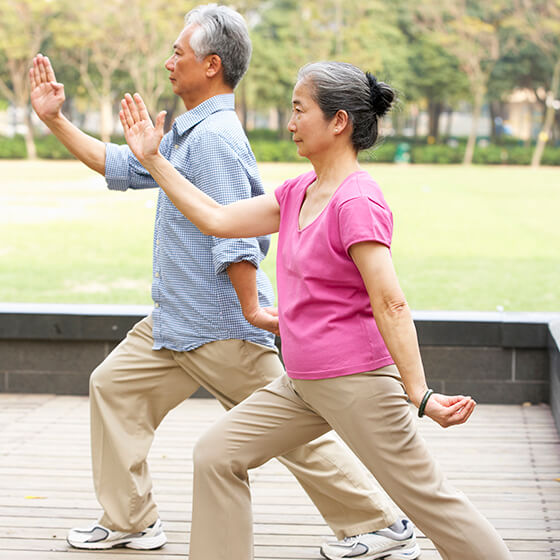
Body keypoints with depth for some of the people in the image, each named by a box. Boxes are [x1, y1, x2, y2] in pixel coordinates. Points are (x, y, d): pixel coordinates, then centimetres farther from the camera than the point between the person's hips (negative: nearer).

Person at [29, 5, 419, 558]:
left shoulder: (215, 138, -20)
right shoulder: (185, 134, 13)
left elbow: (233, 235, -24)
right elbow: (123, 166, 22)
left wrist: (252, 309, -25)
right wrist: (55, 120, 21)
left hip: (221, 329, -10)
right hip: (174, 320, 10)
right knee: (114, 386, 11)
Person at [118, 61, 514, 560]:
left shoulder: (357, 202, -18)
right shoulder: (297, 194, 9)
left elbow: (391, 305, -24)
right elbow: (217, 220, 13)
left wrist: (420, 396, -28)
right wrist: (153, 159, 15)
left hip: (356, 383, -9)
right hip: (303, 385, 9)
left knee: (427, 499, -2)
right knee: (216, 455, 7)